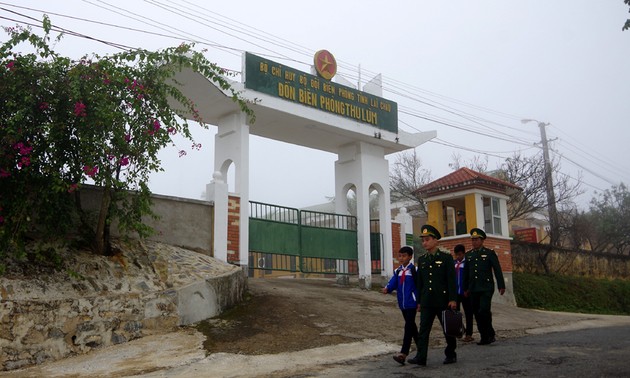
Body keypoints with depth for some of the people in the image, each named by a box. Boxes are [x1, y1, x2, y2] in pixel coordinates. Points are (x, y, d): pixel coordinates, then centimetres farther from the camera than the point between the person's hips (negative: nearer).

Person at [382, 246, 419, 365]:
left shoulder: (414, 269, -8)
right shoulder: (398, 271, 11)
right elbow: (393, 282, 0)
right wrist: (387, 289, -22)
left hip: (411, 303, -7)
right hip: (402, 303, 7)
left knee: (408, 326, -11)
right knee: (411, 326, 17)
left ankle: (403, 354, -16)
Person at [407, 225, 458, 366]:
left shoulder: (446, 258, -3)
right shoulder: (421, 260, 10)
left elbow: (452, 280, -7)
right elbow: (419, 282, 12)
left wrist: (453, 299, -13)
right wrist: (419, 301, 11)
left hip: (443, 300, -3)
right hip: (427, 301, 3)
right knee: (423, 329, -5)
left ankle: (451, 354, 23)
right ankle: (421, 357, -7)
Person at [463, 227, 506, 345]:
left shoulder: (490, 253, 1)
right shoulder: (468, 255, 13)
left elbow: (497, 270, -1)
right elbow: (466, 273, 17)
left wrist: (501, 286, -5)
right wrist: (466, 288, 16)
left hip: (486, 288, -5)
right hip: (474, 289, 5)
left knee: (484, 311, -16)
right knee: (477, 314, 4)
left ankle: (490, 334, 1)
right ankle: (484, 337, 13)